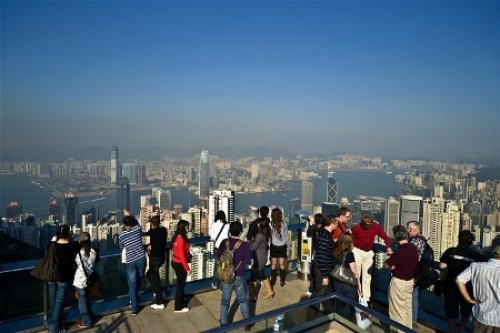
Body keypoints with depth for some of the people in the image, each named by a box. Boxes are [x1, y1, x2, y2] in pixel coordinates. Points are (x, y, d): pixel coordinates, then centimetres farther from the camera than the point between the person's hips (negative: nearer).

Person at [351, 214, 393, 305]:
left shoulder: (376, 226, -12)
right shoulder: (356, 228, -22)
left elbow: (385, 236, -6)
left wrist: (389, 247, -18)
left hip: (369, 253, 4)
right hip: (357, 251, -3)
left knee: (367, 276, 10)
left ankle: (366, 298, 19)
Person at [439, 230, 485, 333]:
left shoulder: (451, 251, -13)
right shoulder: (476, 256, -12)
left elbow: (442, 266, -11)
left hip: (451, 286, -1)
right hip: (468, 287, 1)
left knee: (451, 310, 16)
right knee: (466, 310, 27)